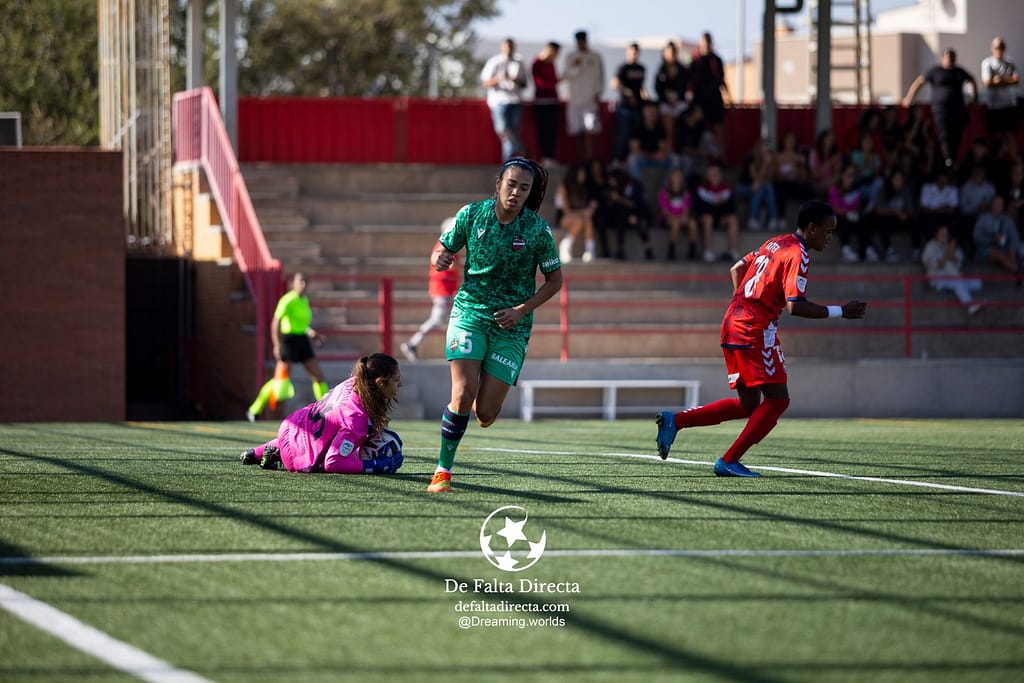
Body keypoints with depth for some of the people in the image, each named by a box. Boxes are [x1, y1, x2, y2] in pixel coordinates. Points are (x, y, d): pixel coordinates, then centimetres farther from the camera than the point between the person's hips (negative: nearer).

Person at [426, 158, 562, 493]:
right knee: (463, 393, -20)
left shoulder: (538, 230, -8)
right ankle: (443, 470, -7)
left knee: (485, 413, -5)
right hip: (470, 312, 0)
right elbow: (443, 250, 8)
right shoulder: (472, 214, -5)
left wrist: (523, 309, -11)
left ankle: (491, 400, 34)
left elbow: (554, 279, 2)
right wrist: (439, 259, -17)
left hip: (511, 326, 0)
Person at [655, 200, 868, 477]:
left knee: (748, 405, 13)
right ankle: (729, 461, -5)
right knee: (777, 399, -3)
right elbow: (795, 306, -21)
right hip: (756, 331, -9)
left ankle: (674, 420, 6)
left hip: (732, 326, 9)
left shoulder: (775, 243, 16)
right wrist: (841, 312, -15)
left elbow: (736, 269, 26)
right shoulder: (797, 255, -12)